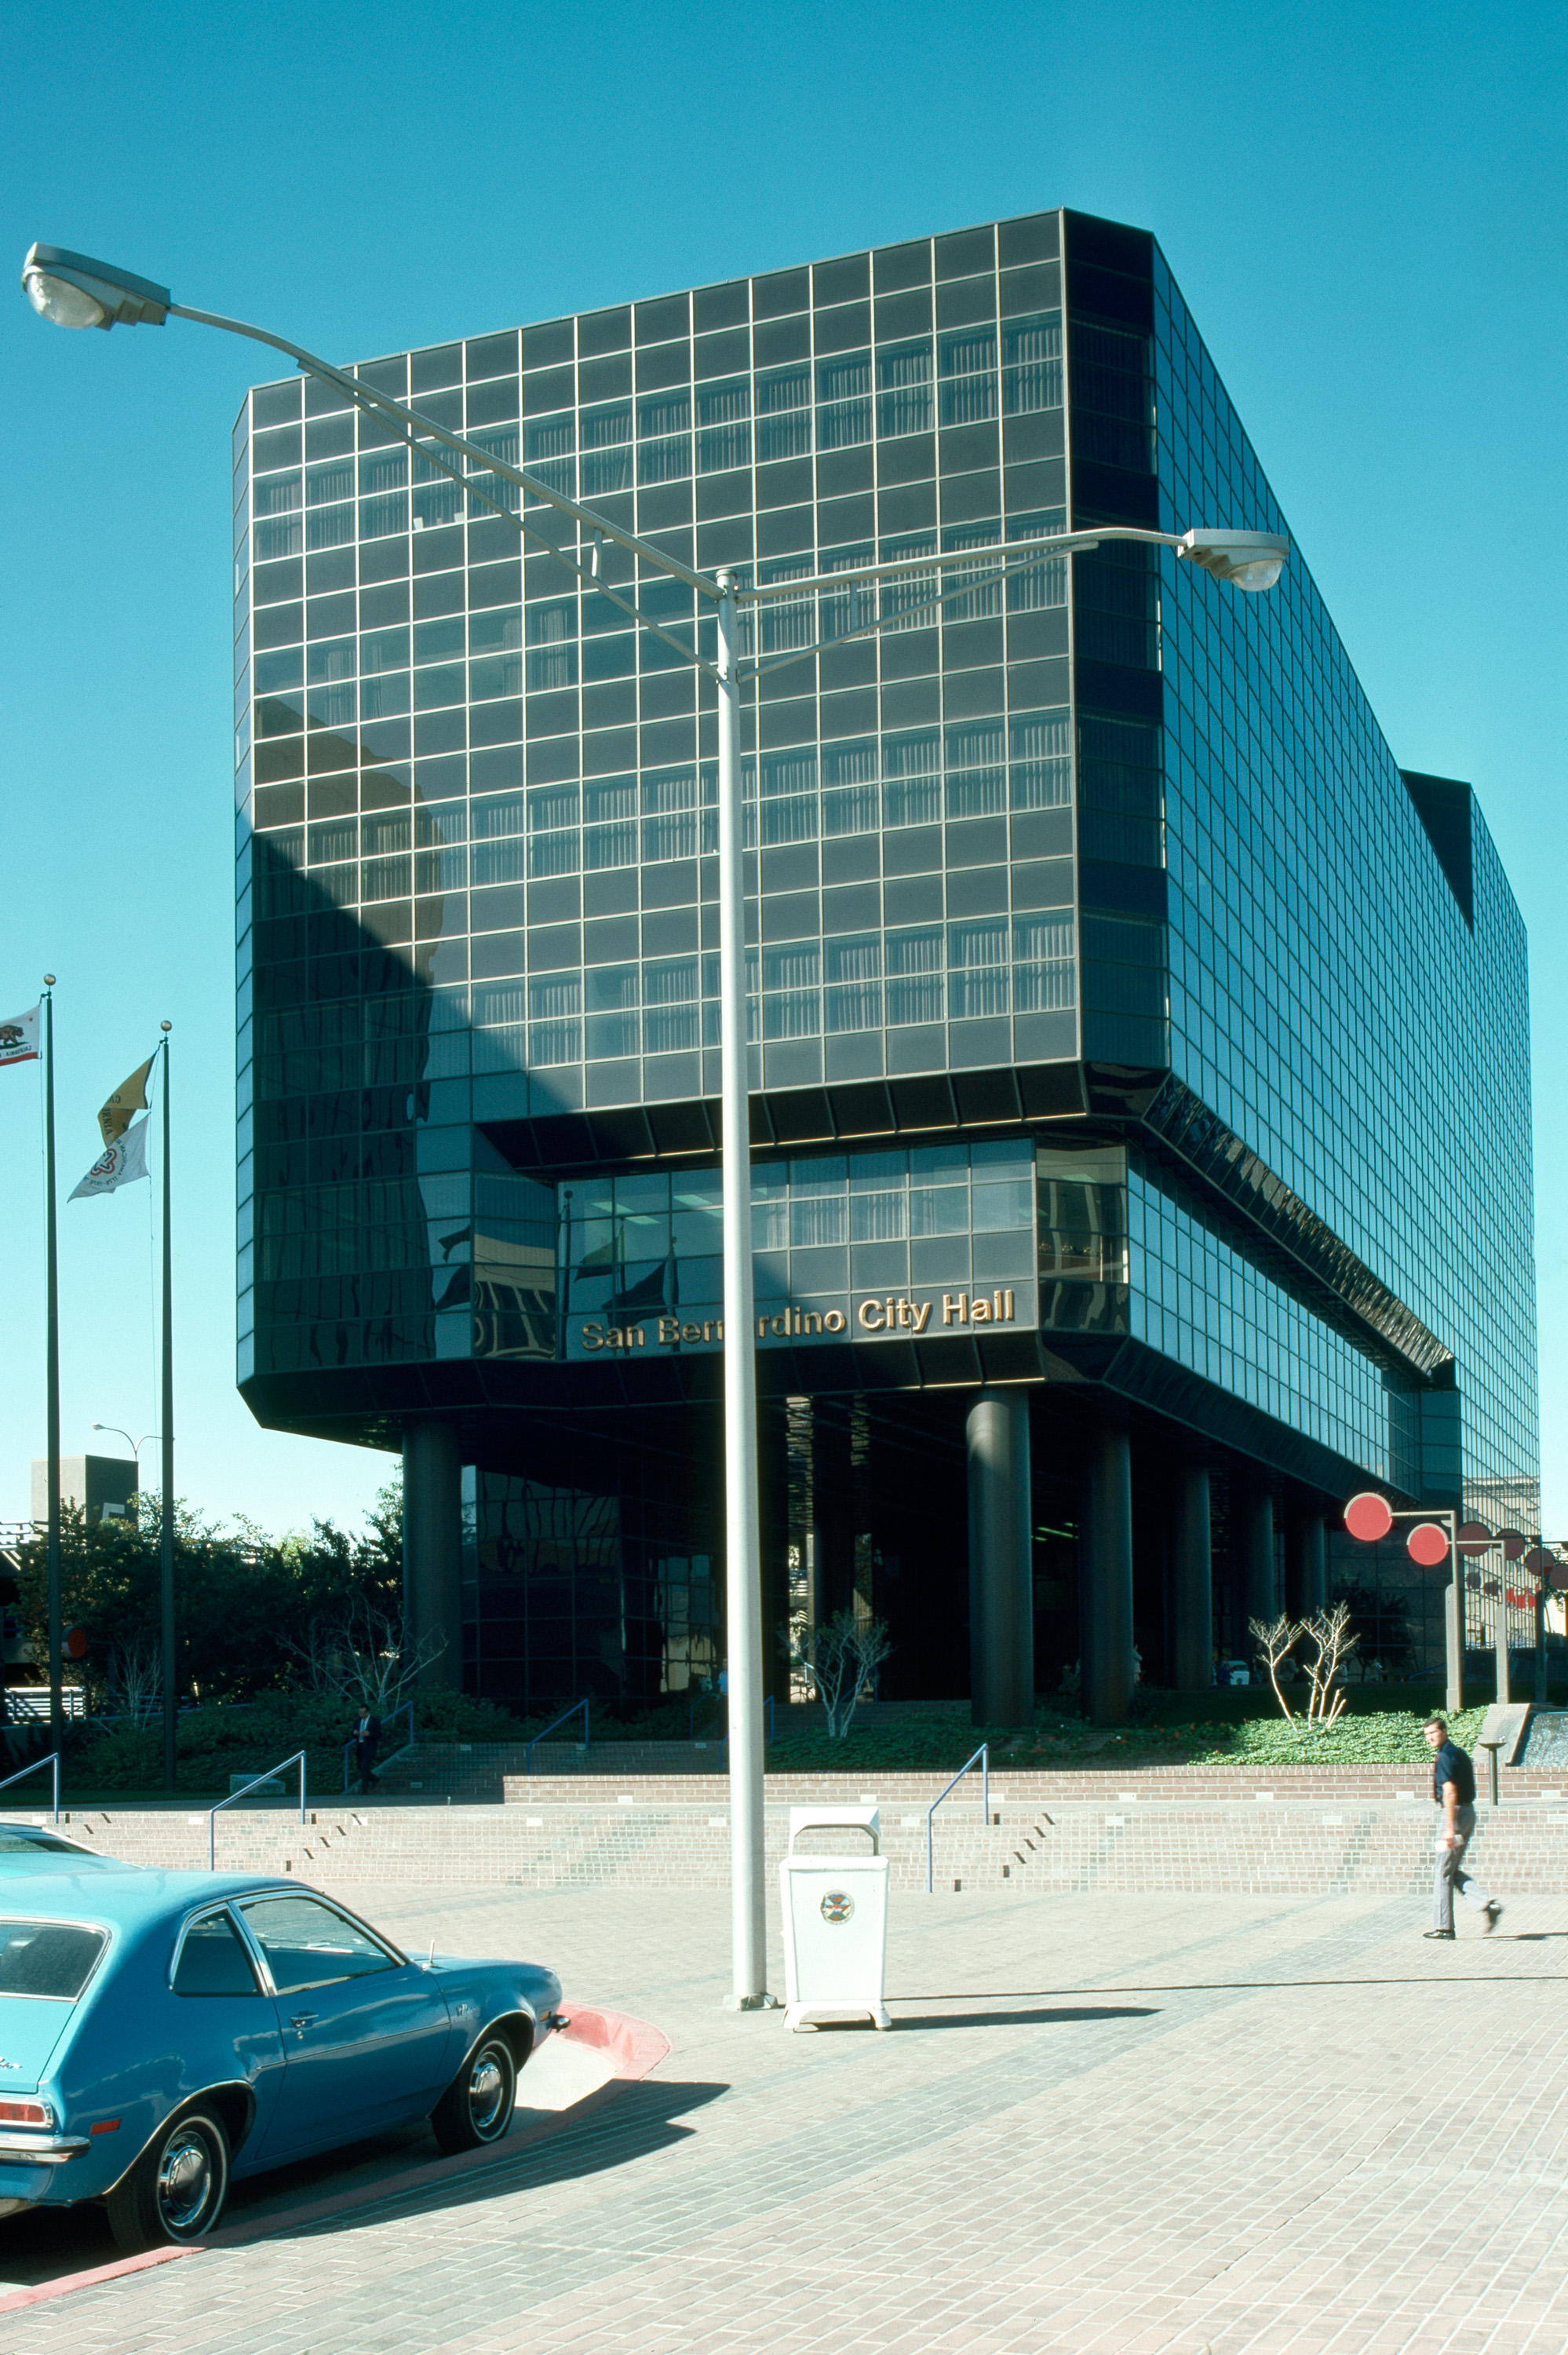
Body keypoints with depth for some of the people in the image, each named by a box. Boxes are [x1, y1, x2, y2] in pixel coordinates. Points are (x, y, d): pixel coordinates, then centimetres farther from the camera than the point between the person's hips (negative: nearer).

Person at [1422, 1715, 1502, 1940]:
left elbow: (1450, 1793, -21)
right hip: (1468, 1811, 10)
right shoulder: (1459, 1753, 16)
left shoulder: (1445, 1757, -14)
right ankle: (1486, 1904, -1)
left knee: (1443, 1873, -1)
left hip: (1455, 1812, -10)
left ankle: (1442, 1927, 4)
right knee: (1454, 1870, 14)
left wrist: (1449, 1828, -24)